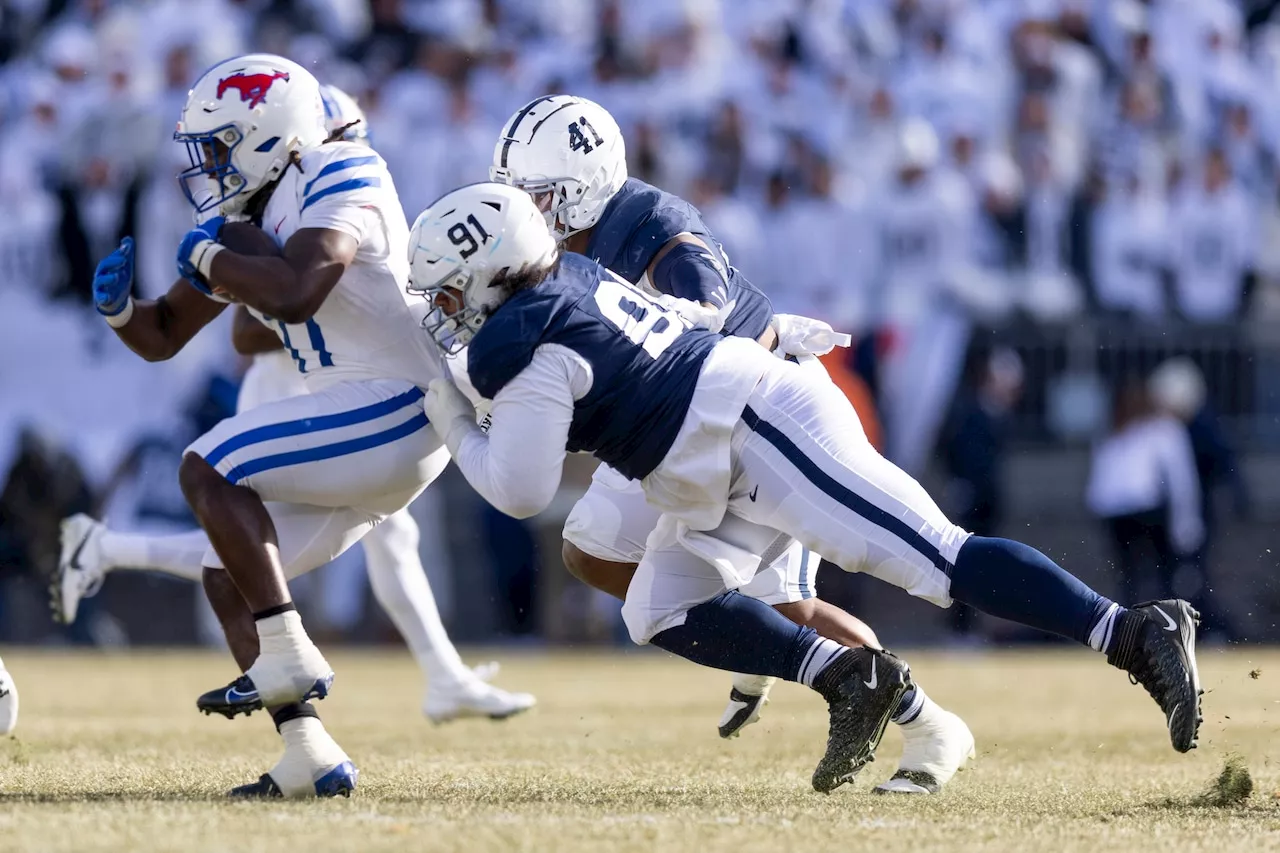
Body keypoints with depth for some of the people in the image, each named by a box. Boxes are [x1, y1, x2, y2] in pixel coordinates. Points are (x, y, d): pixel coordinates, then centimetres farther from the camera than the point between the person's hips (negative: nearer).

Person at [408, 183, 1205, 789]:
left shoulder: (523, 349, -14)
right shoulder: (567, 274, 13)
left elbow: (520, 490, -11)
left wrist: (453, 423, 4)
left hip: (767, 431, -10)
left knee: (940, 558, -16)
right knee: (661, 611, 7)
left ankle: (1136, 635, -20)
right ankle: (847, 676, 1)